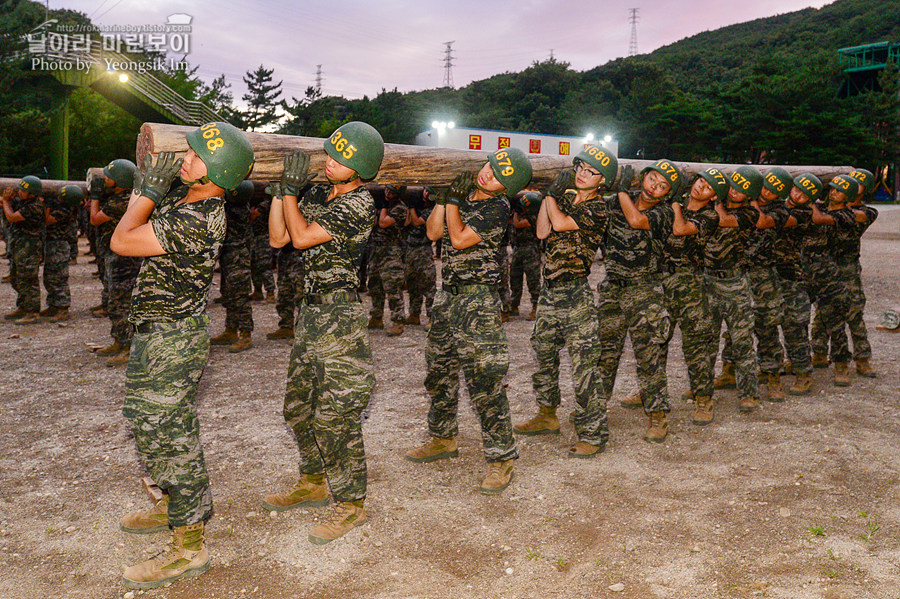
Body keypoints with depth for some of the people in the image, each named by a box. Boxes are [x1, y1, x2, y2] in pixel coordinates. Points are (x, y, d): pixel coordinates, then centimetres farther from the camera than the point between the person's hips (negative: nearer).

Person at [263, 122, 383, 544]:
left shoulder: (359, 204, -15)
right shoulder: (317, 193, 11)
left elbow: (302, 238, -18)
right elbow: (279, 238, 12)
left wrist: (291, 188, -10)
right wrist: (279, 189, 5)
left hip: (339, 315, -9)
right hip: (311, 309, 9)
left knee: (334, 415, -6)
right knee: (298, 407, 18)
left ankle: (351, 504, 9)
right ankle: (314, 484, 35)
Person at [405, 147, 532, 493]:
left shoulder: (497, 207, -12)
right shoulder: (464, 193, 10)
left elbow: (460, 239, -17)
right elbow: (433, 233, 9)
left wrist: (453, 200, -7)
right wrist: (445, 197, 0)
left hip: (478, 297, -8)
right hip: (448, 292, 8)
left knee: (484, 378, -10)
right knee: (439, 371, 17)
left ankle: (502, 458, 1)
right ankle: (443, 439, 36)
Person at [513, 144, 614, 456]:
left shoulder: (597, 208, -9)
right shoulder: (565, 196, 12)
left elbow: (560, 223, -20)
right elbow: (542, 232, 1)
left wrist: (551, 196, -3)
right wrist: (552, 193, -1)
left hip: (575, 293, -8)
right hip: (549, 290, 8)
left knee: (583, 364, -6)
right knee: (543, 353, 18)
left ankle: (593, 434, 4)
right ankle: (547, 416, 35)